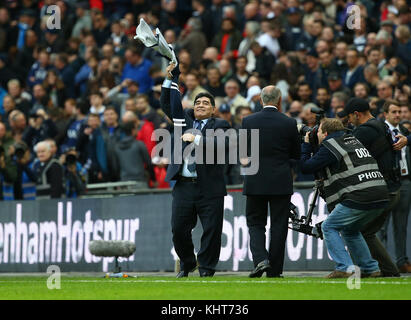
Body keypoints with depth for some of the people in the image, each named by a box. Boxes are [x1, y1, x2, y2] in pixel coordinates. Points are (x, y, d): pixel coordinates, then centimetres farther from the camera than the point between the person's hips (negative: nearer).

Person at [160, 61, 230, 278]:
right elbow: (167, 105, 15)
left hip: (209, 188, -3)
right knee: (179, 229, 4)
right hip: (183, 185, 3)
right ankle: (186, 264, 22)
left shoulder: (219, 125, 4)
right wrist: (170, 80, 5)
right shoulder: (185, 119, 17)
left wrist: (197, 139, -20)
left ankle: (206, 267, 7)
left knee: (211, 230, -3)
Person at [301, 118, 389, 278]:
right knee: (350, 230, 26)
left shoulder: (329, 146, -1)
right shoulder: (353, 140, 24)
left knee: (329, 227, 5)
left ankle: (344, 267, -6)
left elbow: (306, 167, 3)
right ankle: (371, 268, 22)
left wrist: (306, 145, 16)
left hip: (359, 197, -8)